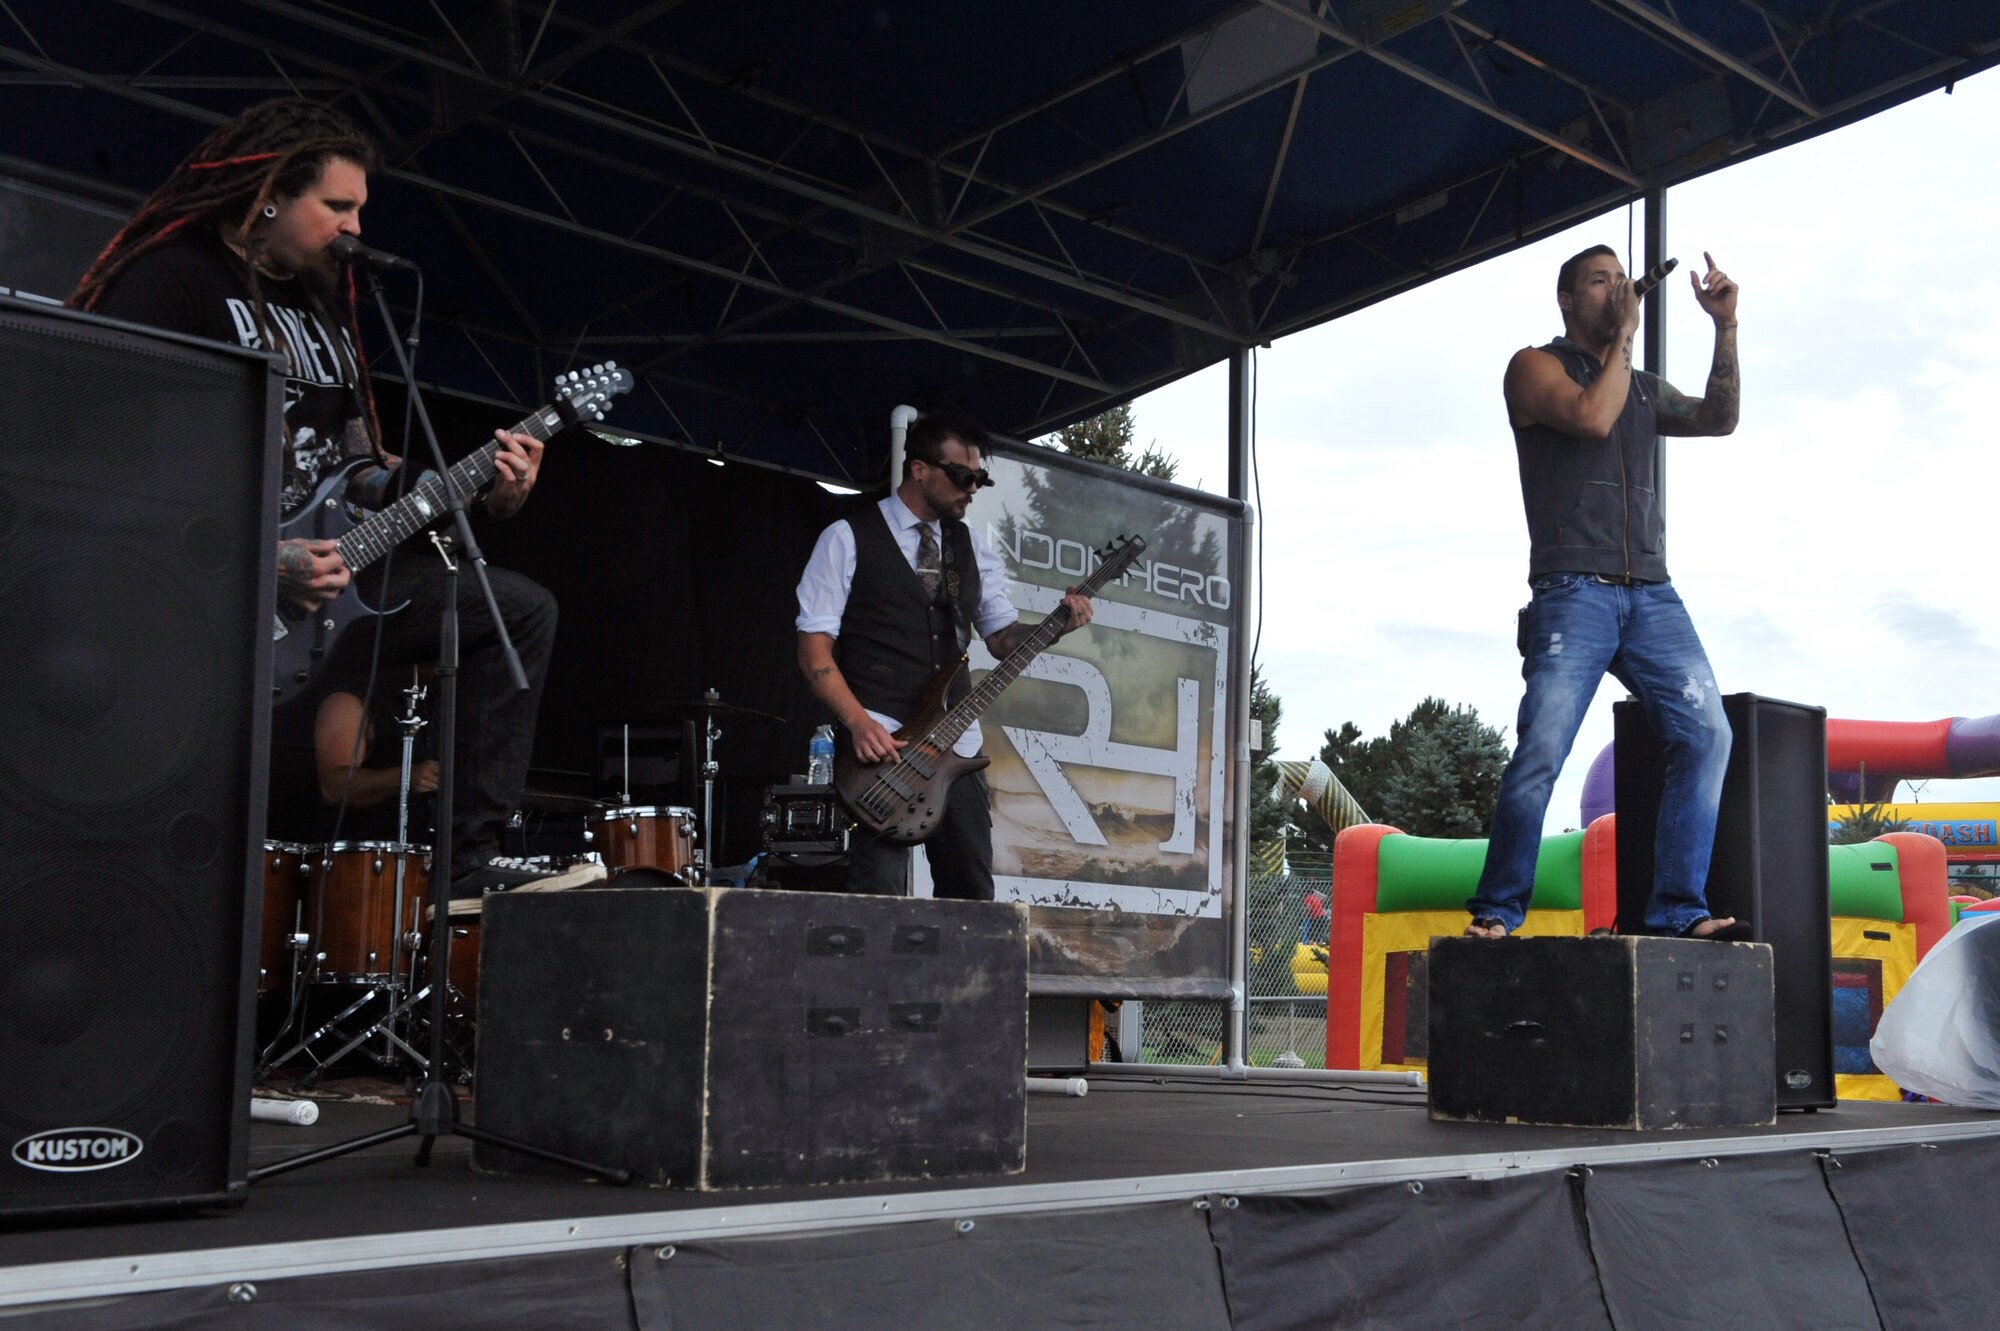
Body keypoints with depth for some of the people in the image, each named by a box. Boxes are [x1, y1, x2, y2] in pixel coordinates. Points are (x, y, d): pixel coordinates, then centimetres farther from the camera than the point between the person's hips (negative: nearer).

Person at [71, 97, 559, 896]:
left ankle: (467, 861, 2)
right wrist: (261, 563, -25)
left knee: (523, 612, 3)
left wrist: (484, 491, 3)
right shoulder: (170, 280, -7)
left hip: (326, 560, 9)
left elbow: (360, 463, 21)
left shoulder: (324, 298, 20)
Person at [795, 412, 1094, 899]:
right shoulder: (849, 539, 0)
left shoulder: (971, 547, 16)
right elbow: (814, 649, -4)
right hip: (881, 745, -5)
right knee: (877, 895, -13)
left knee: (973, 897, 4)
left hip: (956, 747, 5)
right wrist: (858, 723, -18)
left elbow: (1004, 635, 16)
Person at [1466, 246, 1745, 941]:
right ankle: (1497, 910, -5)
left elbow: (1719, 418, 16)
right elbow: (1591, 416, -10)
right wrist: (1625, 333, -1)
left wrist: (1725, 327, 9)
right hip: (1574, 591, -6)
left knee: (1707, 734, -10)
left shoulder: (1644, 387, 26)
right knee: (1540, 752, -16)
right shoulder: (1536, 366, 8)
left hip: (1652, 595, 6)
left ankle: (1678, 909, -9)